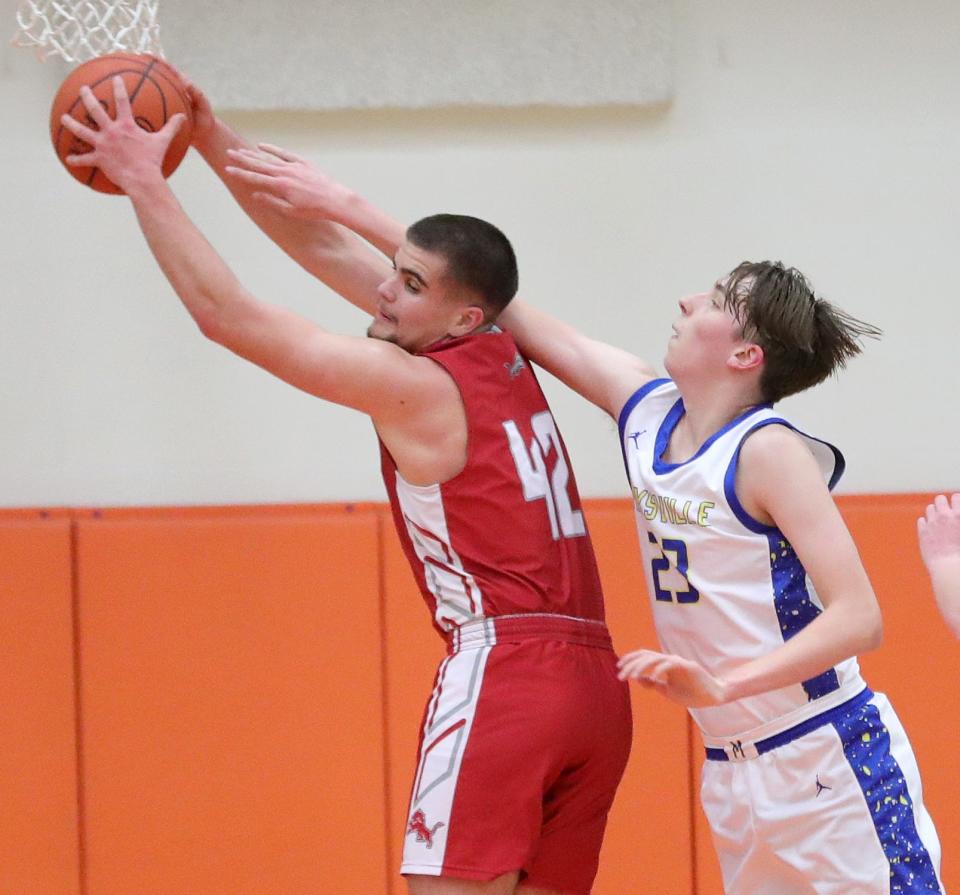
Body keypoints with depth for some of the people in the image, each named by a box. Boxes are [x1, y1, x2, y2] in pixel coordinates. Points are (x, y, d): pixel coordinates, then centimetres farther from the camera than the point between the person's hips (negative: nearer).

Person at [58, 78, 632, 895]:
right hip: (593, 681, 9)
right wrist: (214, 143, 18)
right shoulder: (497, 360, 15)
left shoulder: (416, 387, -7)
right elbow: (327, 249, 20)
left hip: (502, 671, -9)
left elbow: (225, 313, -8)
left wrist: (144, 181, -2)